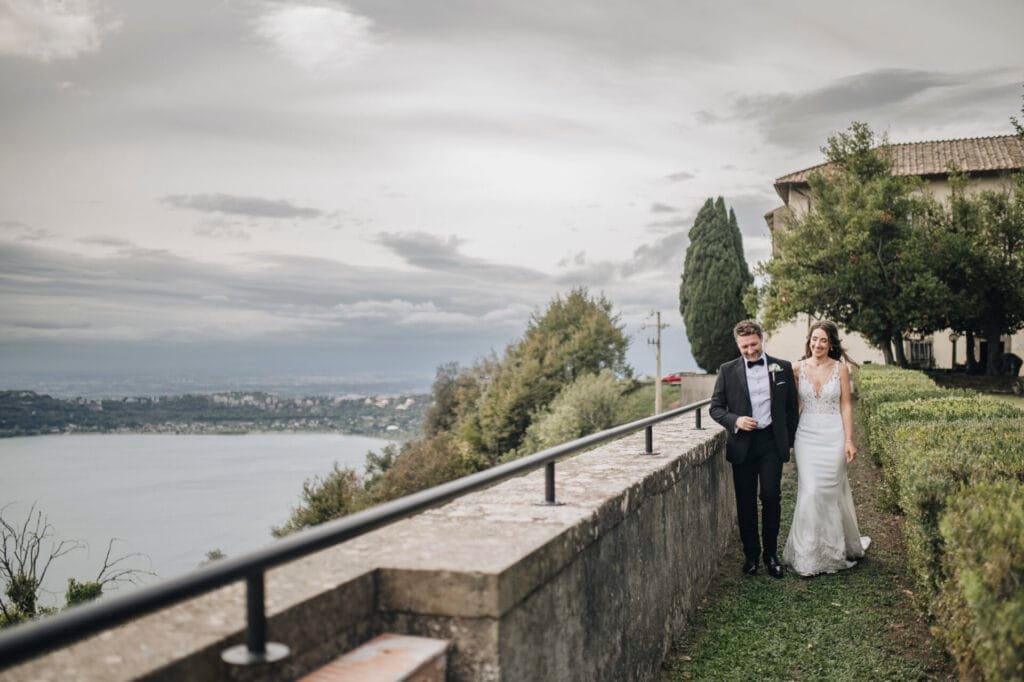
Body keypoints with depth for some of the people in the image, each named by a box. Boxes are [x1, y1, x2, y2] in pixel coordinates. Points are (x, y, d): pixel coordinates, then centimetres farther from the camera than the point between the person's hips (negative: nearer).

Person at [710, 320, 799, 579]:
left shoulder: (783, 368, 4)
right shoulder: (727, 371, 2)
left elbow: (792, 407, 10)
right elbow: (715, 408, 4)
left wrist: (790, 439, 6)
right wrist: (735, 420, -13)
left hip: (772, 443, 0)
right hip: (742, 444, 0)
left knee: (771, 498, -3)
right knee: (745, 502, 6)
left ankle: (771, 554, 13)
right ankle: (751, 554, 18)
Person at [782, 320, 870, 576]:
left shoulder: (840, 368, 0)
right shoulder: (799, 368, 3)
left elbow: (846, 406, 0)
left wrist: (849, 440, -5)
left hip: (834, 435, -1)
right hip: (806, 435, 1)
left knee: (830, 491, 1)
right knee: (810, 492, -3)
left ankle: (831, 549, 21)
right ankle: (809, 556, 7)